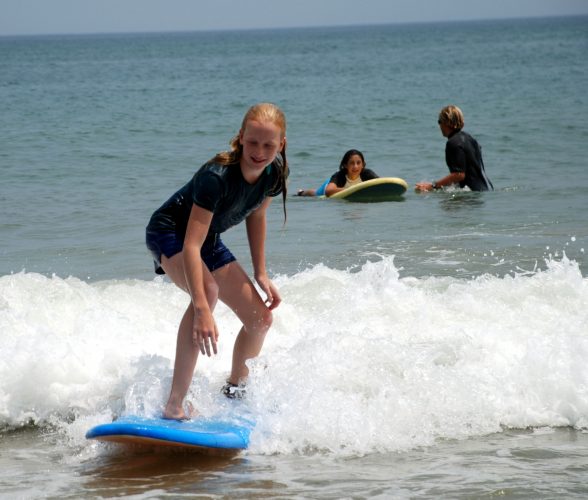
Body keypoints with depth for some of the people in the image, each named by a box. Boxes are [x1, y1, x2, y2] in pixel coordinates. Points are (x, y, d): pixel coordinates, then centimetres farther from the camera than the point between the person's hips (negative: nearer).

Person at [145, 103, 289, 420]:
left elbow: (256, 216, 7)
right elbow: (191, 246, -42)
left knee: (260, 318, 4)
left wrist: (260, 273, 5)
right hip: (169, 232, -8)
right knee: (209, 288, -38)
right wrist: (202, 309, -48)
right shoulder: (217, 177, -37)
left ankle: (234, 391, 34)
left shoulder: (275, 174, -15)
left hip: (210, 239, 8)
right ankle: (175, 405, -40)